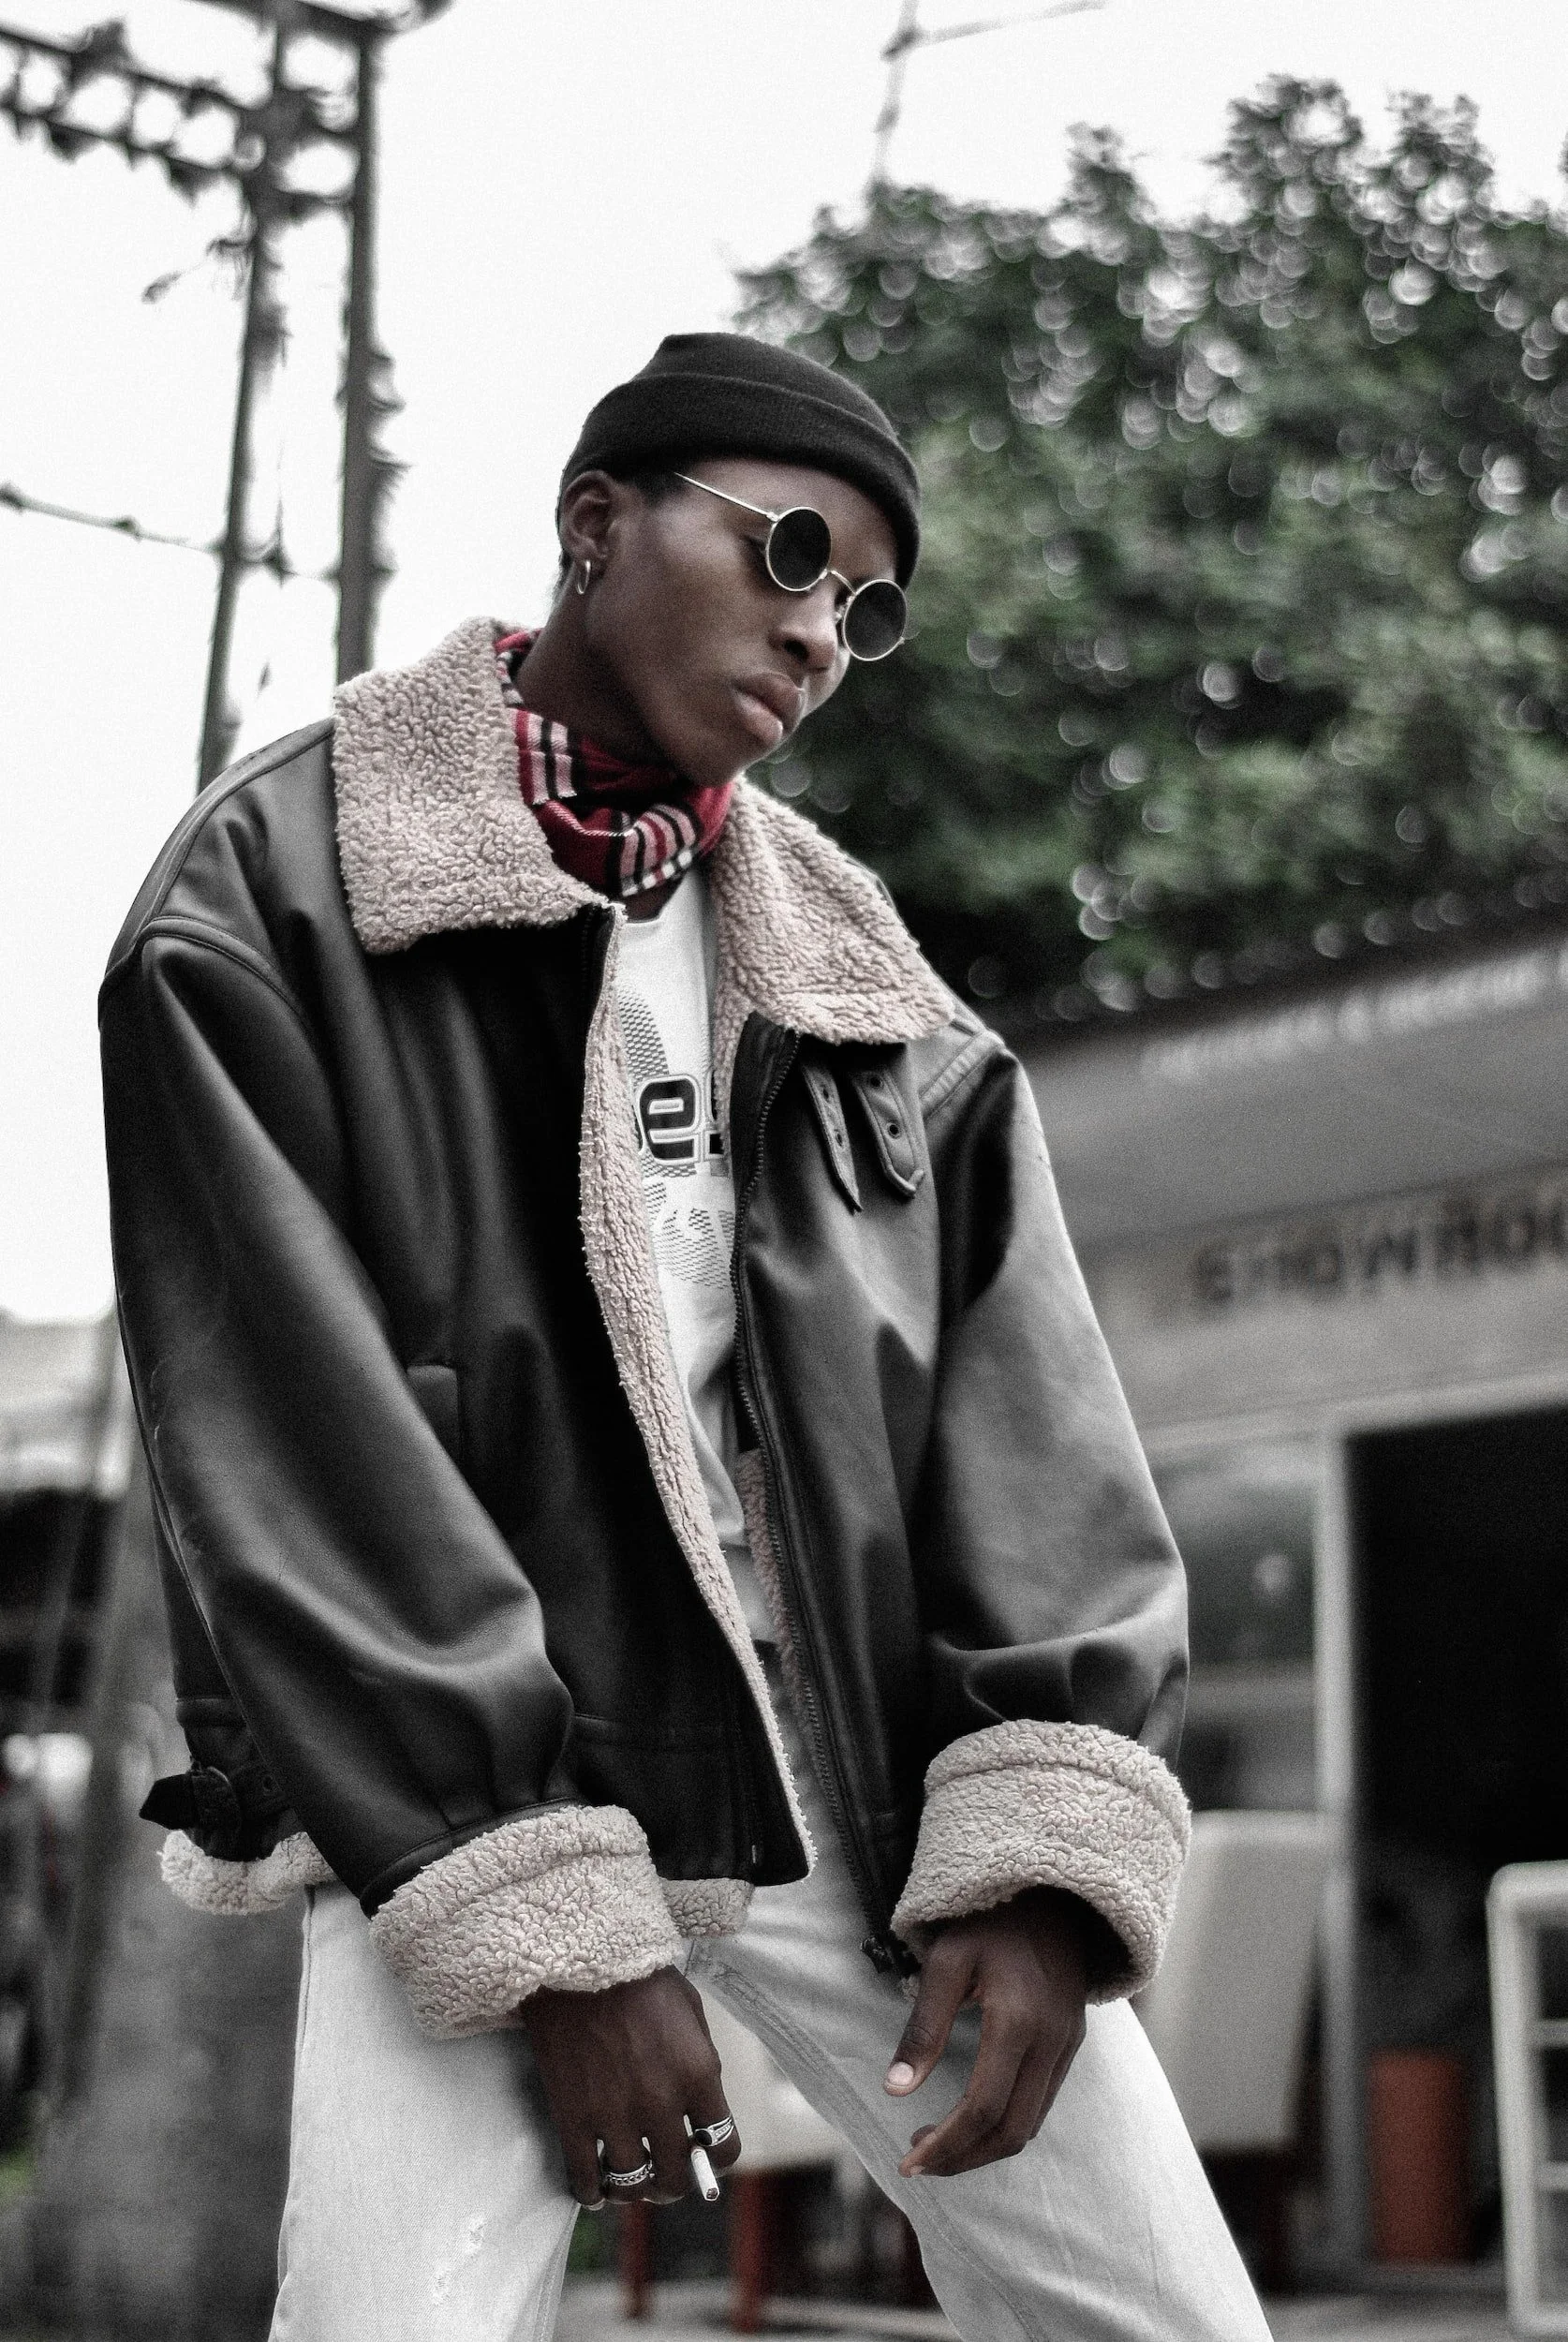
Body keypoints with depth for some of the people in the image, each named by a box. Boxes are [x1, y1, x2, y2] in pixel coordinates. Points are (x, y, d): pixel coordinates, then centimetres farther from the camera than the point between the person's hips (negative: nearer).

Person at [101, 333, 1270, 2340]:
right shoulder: (273, 900, -1)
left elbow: (1021, 1412, 5)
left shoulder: (860, 969, 12)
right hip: (472, 1796, -4)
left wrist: (1044, 1847, -10)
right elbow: (285, 1449, -9)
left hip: (885, 1784, 4)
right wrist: (549, 1925, -15)